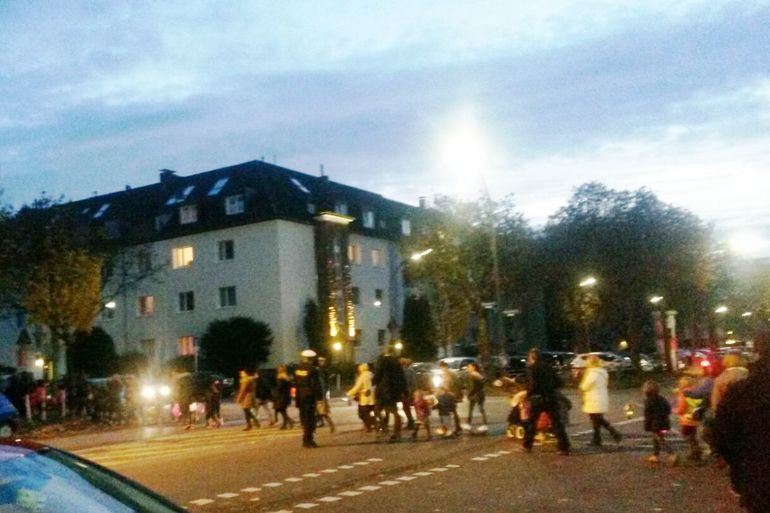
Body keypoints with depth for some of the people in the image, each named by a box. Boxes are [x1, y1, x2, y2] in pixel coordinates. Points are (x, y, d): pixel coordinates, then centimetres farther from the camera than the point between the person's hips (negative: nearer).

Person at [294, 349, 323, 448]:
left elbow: (295, 383, 8)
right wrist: (320, 397, -7)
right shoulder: (313, 369, -13)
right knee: (310, 417, -1)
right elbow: (317, 385, -13)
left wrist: (297, 397, 13)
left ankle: (306, 439, 19)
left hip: (300, 396, 6)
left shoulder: (297, 369, 6)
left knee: (303, 417, 14)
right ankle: (308, 439, -4)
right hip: (310, 395, -6)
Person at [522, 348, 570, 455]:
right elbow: (559, 382, 7)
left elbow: (532, 384, -18)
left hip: (537, 399, -4)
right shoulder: (548, 366, 8)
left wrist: (528, 393, -2)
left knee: (530, 422, 13)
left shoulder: (531, 368, -7)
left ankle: (527, 446, 20)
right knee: (557, 423, 3)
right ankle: (564, 447, -3)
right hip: (552, 397, 4)